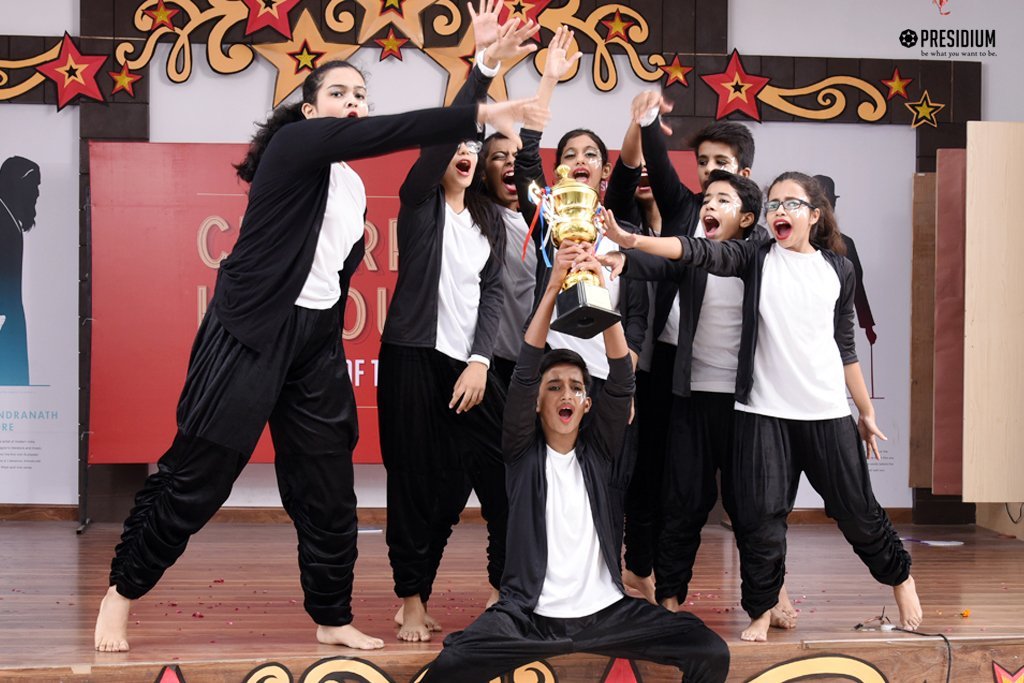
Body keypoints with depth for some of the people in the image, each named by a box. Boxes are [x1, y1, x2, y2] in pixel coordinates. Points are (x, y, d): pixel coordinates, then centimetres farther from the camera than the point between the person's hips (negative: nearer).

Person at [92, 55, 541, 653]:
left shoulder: (354, 189, 15)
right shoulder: (293, 144, -8)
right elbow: (389, 133, -22)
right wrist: (480, 114, -28)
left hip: (316, 339, 7)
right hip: (251, 332, -7)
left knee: (330, 494, 7)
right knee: (196, 475, -2)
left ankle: (334, 620, 20)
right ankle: (123, 592, 15)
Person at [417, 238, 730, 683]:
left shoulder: (600, 451, 6)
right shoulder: (524, 451, 2)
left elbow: (621, 381, -8)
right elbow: (524, 375, -11)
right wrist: (553, 287, -21)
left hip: (605, 612, 3)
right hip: (529, 617, -2)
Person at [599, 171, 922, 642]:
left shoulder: (838, 268, 6)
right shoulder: (756, 258, 1)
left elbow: (845, 344, 13)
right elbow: (701, 252, -15)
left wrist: (866, 412, 15)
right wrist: (631, 240, -32)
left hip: (828, 413, 1)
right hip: (764, 411, -1)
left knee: (856, 508, 8)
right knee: (761, 516, -2)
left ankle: (899, 576, 33)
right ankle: (761, 611, 15)